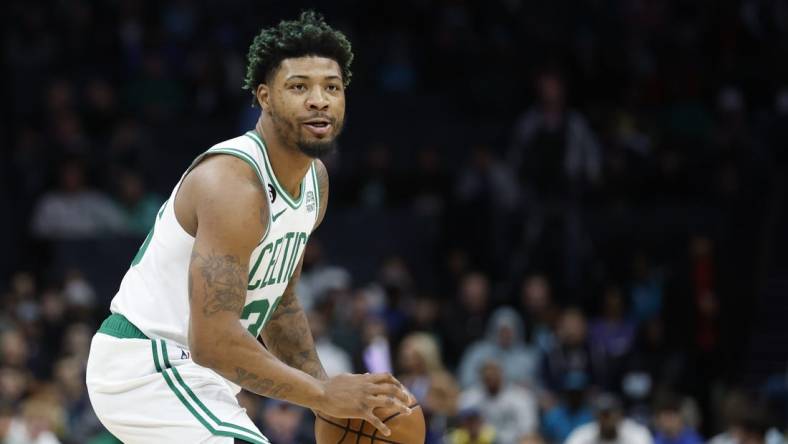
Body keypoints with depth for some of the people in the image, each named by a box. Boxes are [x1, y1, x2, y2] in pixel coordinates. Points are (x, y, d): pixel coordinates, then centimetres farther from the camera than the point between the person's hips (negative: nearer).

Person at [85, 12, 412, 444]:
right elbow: (212, 339, -32)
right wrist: (323, 395, -26)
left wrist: (324, 388, 4)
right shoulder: (233, 182, -26)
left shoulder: (314, 180, 5)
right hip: (146, 369, -11)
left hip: (188, 370, 11)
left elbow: (278, 304, 18)